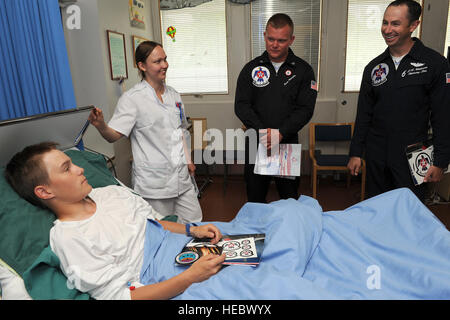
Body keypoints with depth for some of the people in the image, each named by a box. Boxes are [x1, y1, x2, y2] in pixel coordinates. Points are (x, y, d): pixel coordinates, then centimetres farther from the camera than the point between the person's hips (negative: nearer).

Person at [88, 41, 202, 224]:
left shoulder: (173, 94, 10)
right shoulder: (132, 98, -9)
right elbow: (114, 135, -16)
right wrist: (101, 125, -37)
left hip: (181, 176, 6)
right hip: (154, 181, -6)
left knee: (194, 225, 13)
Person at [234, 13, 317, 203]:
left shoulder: (303, 70, 3)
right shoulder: (252, 68, 5)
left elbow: (305, 109, -5)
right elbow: (241, 105, -2)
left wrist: (281, 133, -18)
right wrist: (262, 131, -16)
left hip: (288, 145, 0)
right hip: (256, 144, 1)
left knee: (290, 200, 11)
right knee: (255, 200, 12)